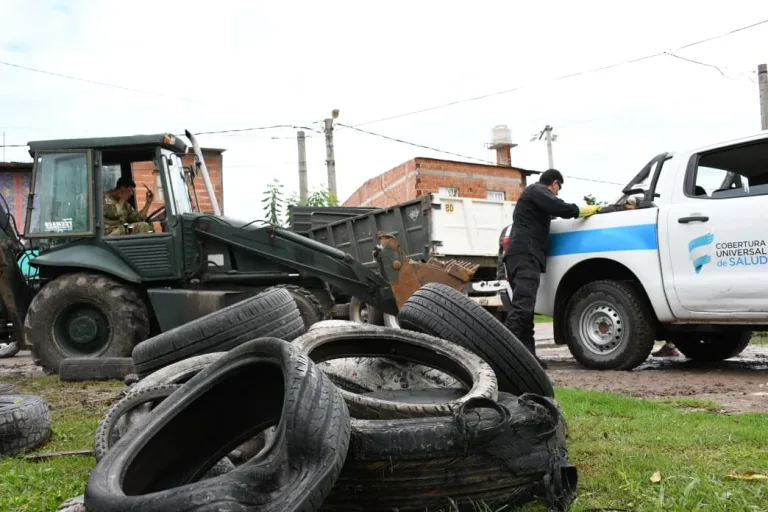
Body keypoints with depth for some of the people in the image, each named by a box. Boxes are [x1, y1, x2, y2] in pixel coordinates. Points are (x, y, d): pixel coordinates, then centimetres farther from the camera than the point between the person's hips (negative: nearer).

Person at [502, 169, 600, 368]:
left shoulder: (534, 193, 33)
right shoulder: (536, 190, 2)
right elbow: (560, 208, -12)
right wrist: (585, 210, 1)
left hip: (522, 255, 11)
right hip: (524, 254, -11)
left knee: (523, 307, 6)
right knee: (521, 306, -21)